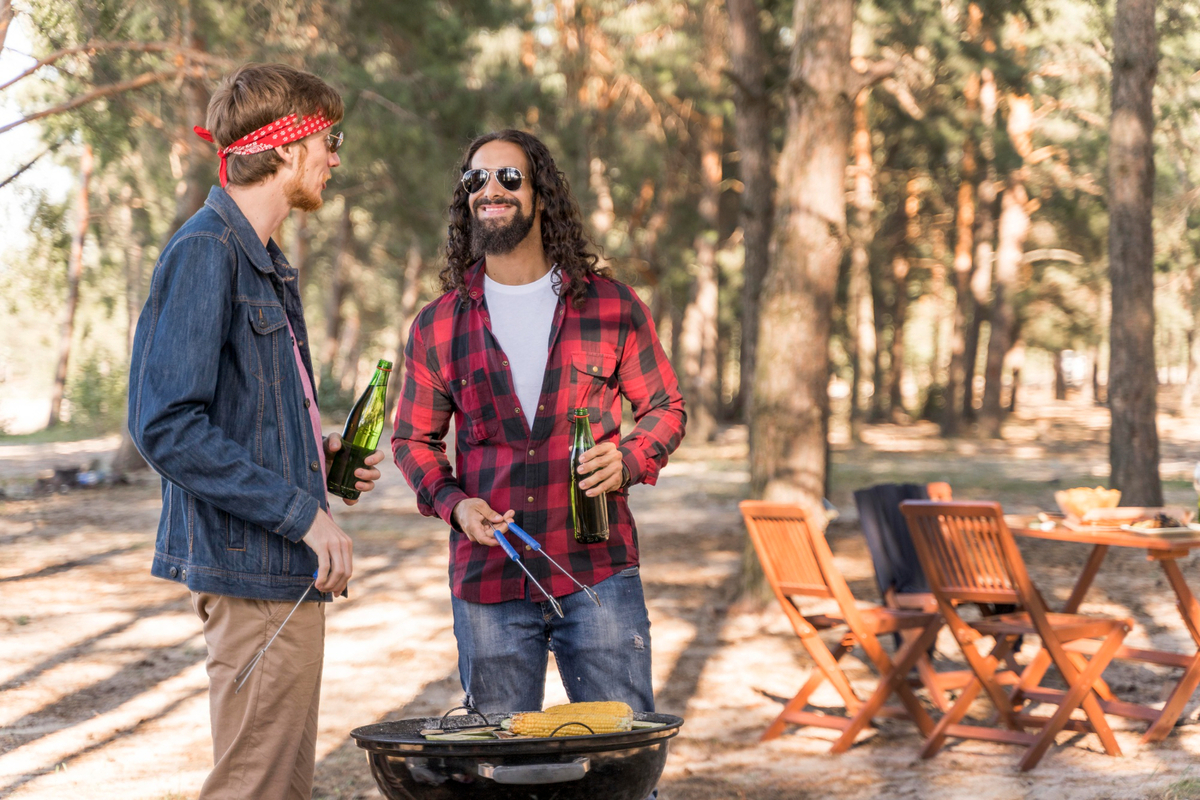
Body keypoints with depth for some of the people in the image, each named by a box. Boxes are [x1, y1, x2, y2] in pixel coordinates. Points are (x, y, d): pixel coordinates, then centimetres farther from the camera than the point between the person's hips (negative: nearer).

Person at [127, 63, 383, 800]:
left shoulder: (263, 261, 16)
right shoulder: (205, 253, -14)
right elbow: (167, 427, -22)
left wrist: (323, 456, 8)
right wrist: (301, 510, -20)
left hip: (287, 568, 10)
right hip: (252, 570, -10)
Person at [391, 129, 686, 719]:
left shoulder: (613, 307, 4)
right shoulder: (437, 326, 6)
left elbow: (664, 407, 12)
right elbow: (413, 439, 14)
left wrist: (630, 459, -9)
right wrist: (453, 503, -6)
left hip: (597, 569, -1)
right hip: (487, 579, 1)